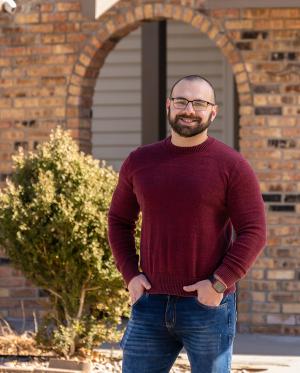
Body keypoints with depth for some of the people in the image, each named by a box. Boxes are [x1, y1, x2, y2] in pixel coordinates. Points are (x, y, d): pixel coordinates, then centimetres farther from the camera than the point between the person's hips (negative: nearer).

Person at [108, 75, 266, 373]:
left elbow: (253, 232, -8)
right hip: (151, 303, 4)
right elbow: (119, 220, 16)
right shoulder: (140, 161, 8)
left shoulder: (232, 166, -4)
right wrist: (130, 274, 3)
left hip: (208, 305, -4)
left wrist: (219, 283, -15)